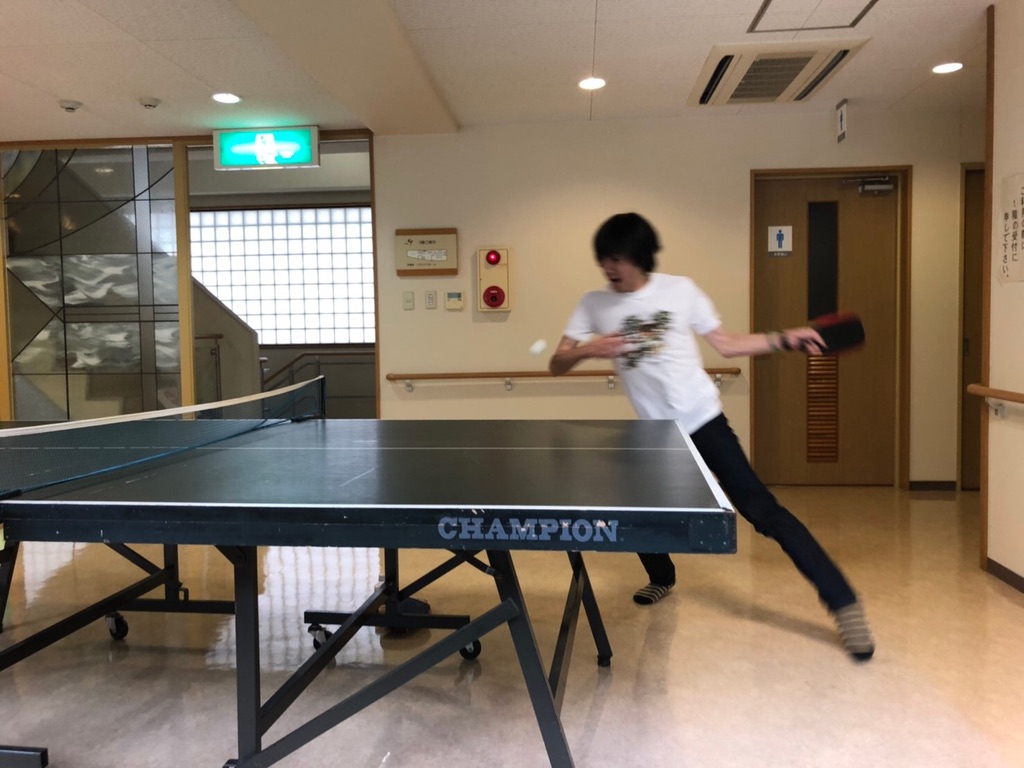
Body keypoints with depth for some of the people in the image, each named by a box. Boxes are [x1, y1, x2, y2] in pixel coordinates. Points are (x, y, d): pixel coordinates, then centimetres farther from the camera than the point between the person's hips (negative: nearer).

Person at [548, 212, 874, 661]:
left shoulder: (680, 290, -4)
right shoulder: (594, 305, 0)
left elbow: (725, 344, 4)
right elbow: (556, 366, -3)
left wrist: (784, 339, -6)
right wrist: (584, 350, -23)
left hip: (702, 420, -3)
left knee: (762, 510, -10)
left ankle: (843, 604, -4)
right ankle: (662, 579, 46)